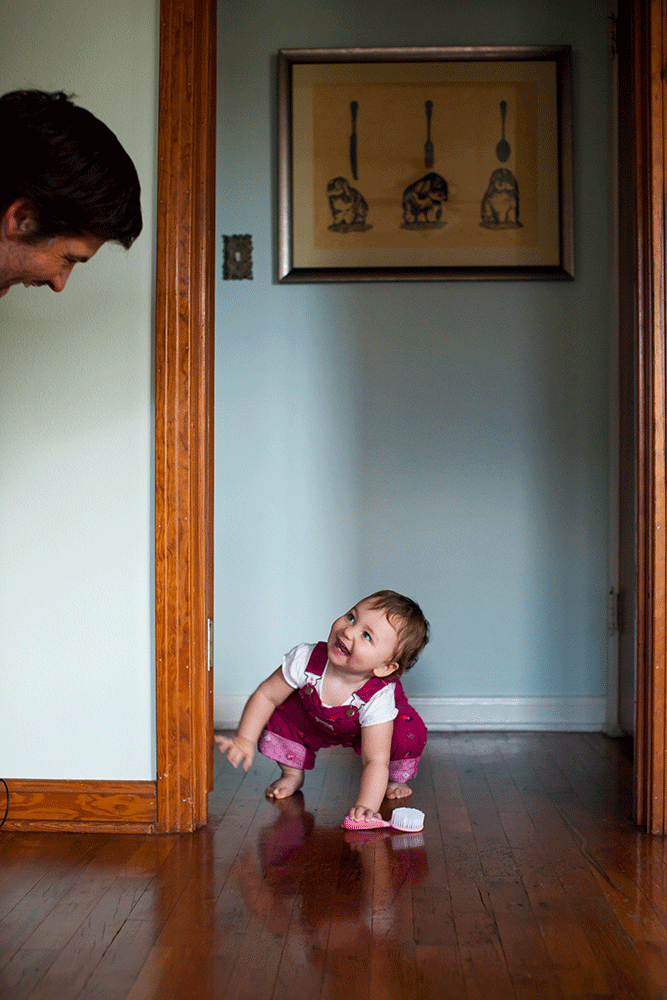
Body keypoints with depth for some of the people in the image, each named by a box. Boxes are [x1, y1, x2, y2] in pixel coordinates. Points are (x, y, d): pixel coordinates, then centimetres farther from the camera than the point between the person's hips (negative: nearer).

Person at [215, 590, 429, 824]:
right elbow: (265, 696, -22)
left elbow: (376, 760, -43)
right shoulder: (306, 659, -36)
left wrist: (366, 807, -56)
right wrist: (245, 740, -29)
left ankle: (394, 779, 5)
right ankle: (292, 774, 5)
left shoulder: (378, 699, -43)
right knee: (277, 715, -23)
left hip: (363, 726, -2)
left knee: (410, 734, -28)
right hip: (313, 719, 2)